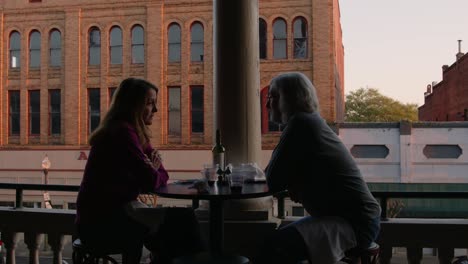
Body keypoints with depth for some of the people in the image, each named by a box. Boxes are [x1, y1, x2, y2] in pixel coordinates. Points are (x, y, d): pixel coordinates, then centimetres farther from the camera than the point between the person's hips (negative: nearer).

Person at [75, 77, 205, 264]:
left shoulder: (134, 133, 13)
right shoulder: (123, 132, -17)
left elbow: (160, 175, 12)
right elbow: (150, 182, -21)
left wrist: (154, 171, -11)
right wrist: (155, 172, 1)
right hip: (102, 224, -10)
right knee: (183, 219, -11)